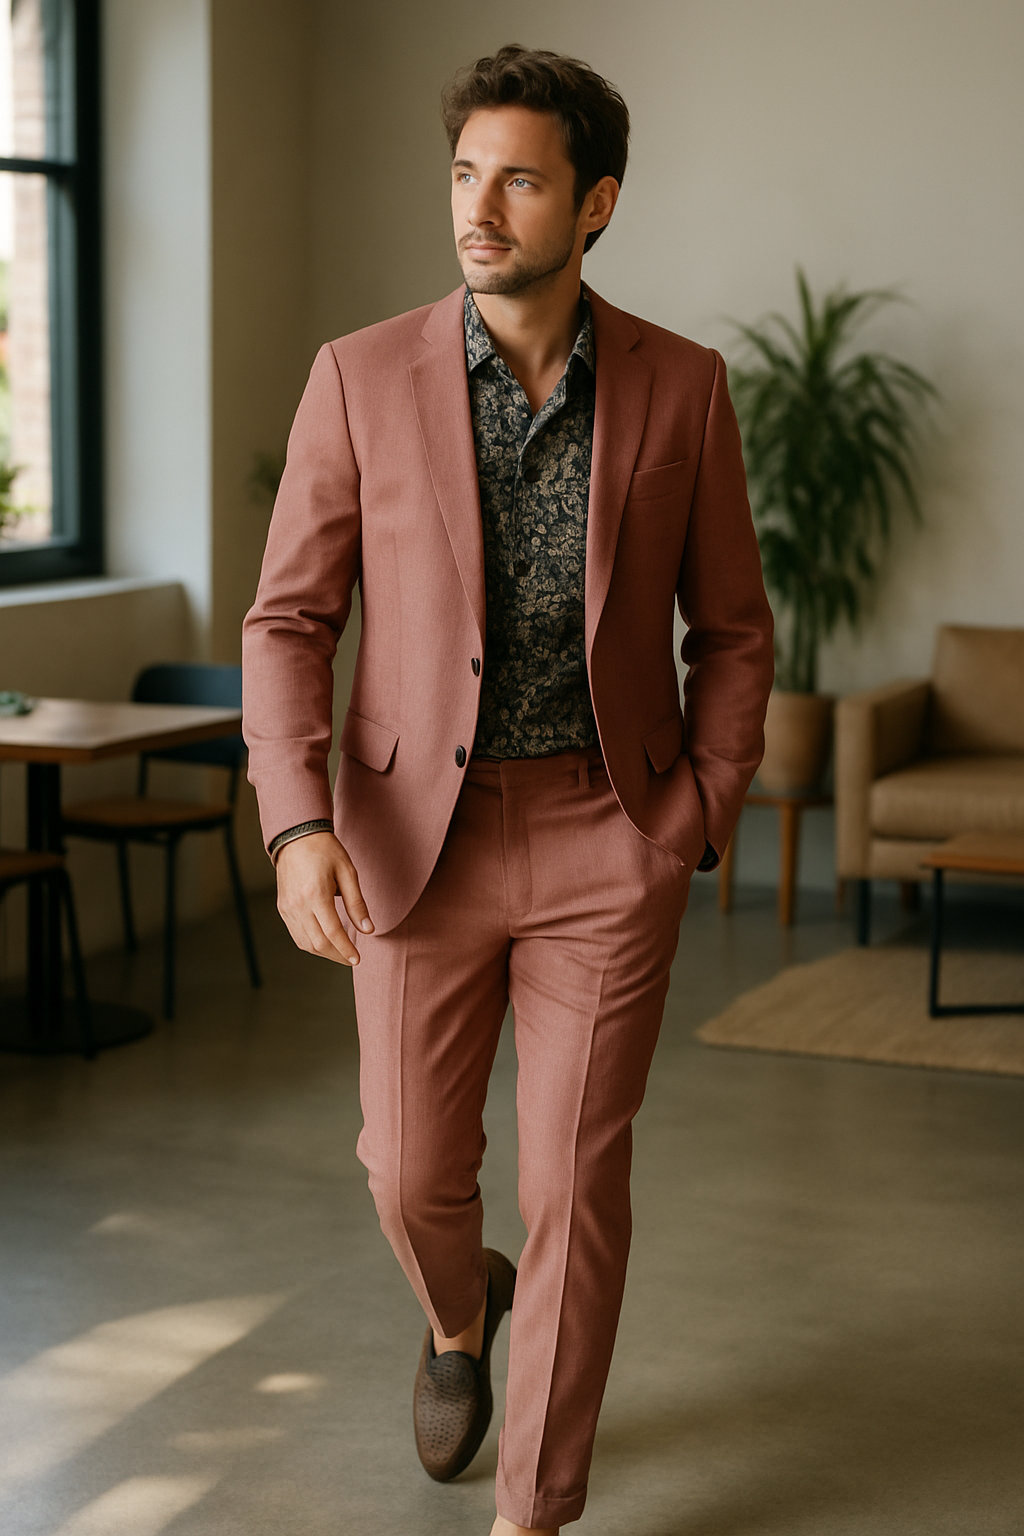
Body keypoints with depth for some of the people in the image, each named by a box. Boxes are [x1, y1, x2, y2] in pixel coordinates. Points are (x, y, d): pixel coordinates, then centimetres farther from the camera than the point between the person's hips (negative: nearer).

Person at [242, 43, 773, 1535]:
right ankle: (459, 1313, 47)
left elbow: (732, 629, 5)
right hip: (419, 830, 1)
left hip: (607, 837, 0)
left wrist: (701, 825, -5)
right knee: (412, 1170, 10)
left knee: (575, 1185, 1)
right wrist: (299, 825, -16)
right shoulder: (363, 377, -5)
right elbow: (289, 621, -3)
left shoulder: (680, 386, -3)